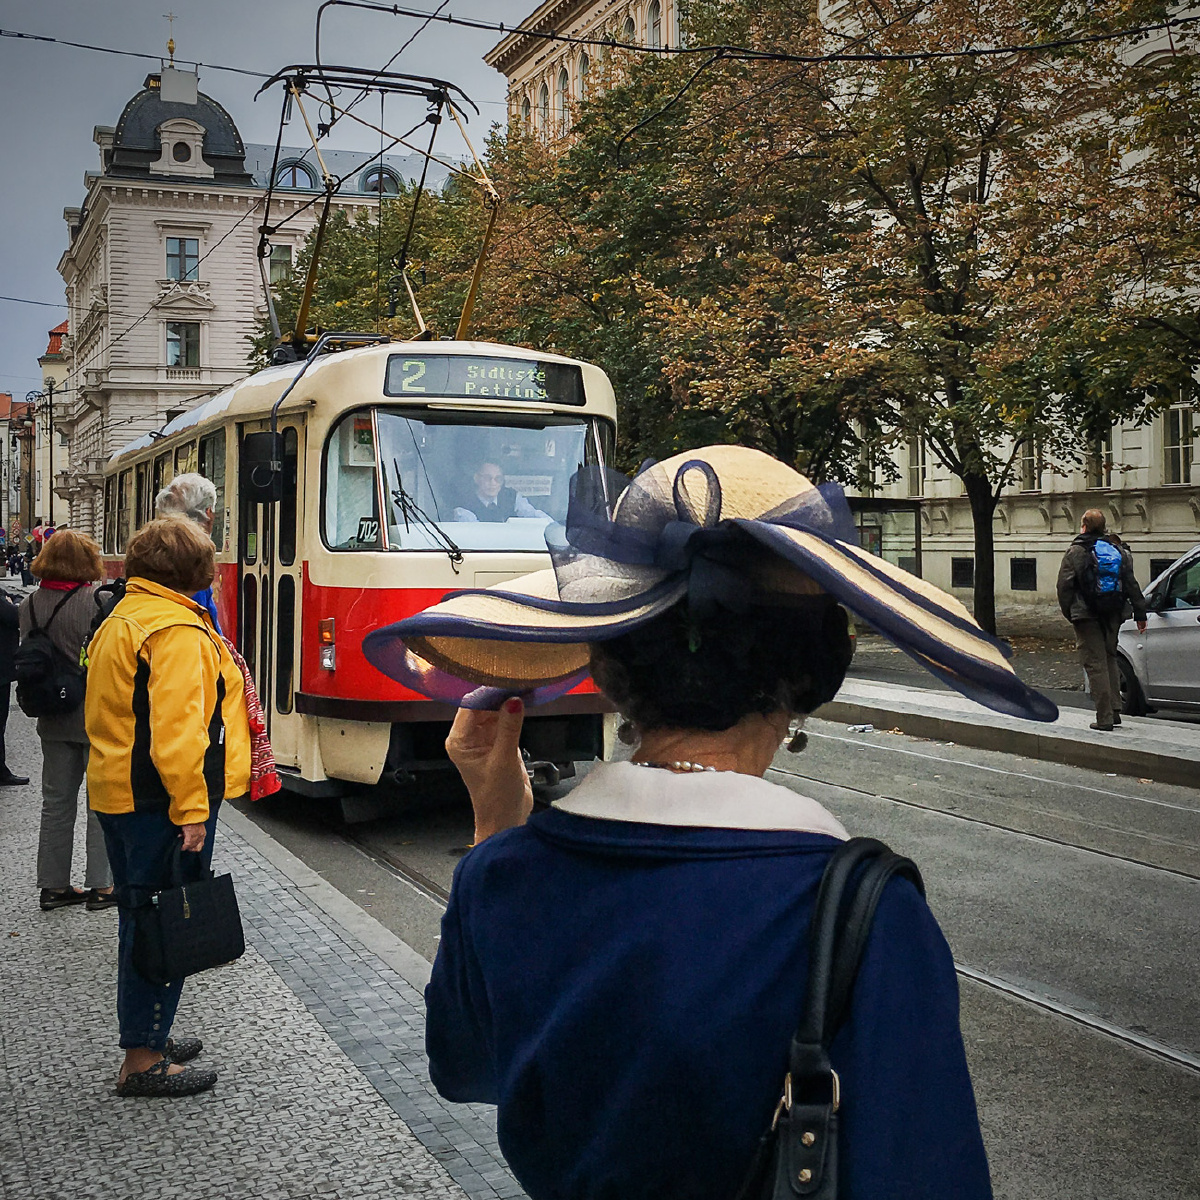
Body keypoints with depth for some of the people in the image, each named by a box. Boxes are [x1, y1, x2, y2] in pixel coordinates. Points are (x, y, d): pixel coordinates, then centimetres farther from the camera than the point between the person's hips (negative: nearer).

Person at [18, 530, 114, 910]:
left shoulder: (29, 605, 2)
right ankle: (101, 886, 10)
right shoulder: (97, 602, -18)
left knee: (56, 801, 14)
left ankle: (53, 886, 21)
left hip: (53, 721, 6)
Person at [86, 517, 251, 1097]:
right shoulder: (177, 630, -17)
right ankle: (143, 1059, 4)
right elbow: (176, 728, -24)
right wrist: (192, 812, -22)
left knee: (143, 918, 19)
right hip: (161, 802, -10)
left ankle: (149, 1034, 31)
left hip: (116, 795, 10)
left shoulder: (118, 622, 15)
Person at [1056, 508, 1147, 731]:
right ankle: (1114, 711, 17)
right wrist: (1140, 614, 10)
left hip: (1087, 615, -5)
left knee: (1095, 664, -5)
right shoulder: (1119, 550, 9)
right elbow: (1132, 584, 8)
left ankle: (1104, 718, -8)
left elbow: (1064, 586, -6)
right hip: (1112, 615, 5)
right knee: (1109, 659, 19)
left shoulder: (1075, 551, -4)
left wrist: (1068, 612, 5)